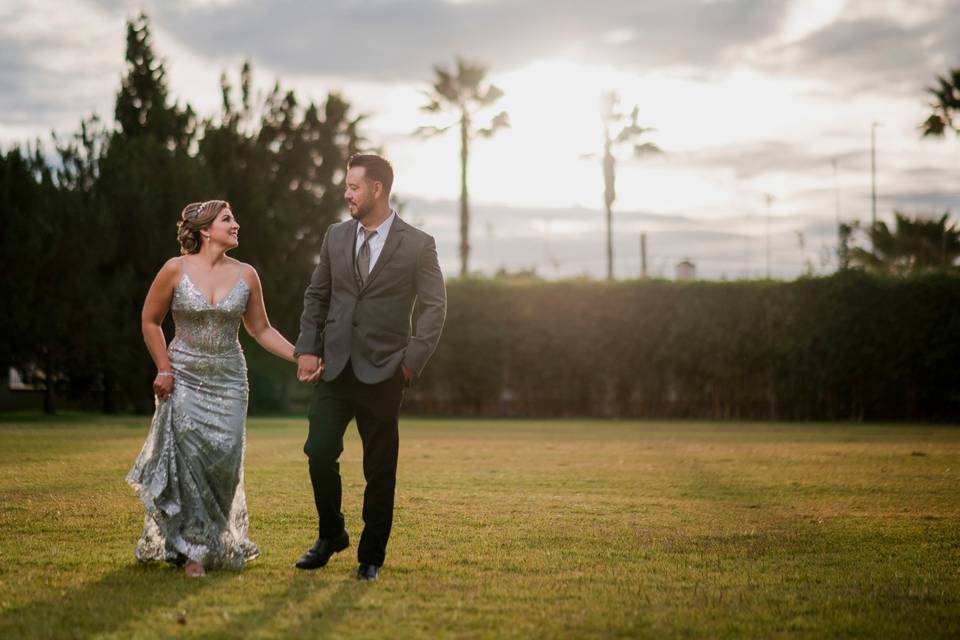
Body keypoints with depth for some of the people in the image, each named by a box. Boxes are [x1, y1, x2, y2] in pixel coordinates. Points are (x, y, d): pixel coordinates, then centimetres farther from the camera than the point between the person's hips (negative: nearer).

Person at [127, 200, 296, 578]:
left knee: (223, 459, -3)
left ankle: (210, 543, 17)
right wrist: (164, 369, -2)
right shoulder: (175, 270, -6)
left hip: (228, 380, 2)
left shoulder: (245, 275, 2)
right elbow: (150, 321, 4)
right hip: (184, 377, -2)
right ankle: (192, 550, 8)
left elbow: (261, 330, 10)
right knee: (188, 458, -6)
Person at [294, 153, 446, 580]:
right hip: (335, 367, 3)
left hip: (382, 373, -3)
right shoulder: (336, 236, 9)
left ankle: (371, 556, 15)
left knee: (379, 468, 3)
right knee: (319, 452, -5)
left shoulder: (418, 245, -3)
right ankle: (331, 535, 17)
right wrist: (307, 349, 3)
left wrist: (412, 360, -11)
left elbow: (435, 308, -3)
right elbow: (316, 296, 14)